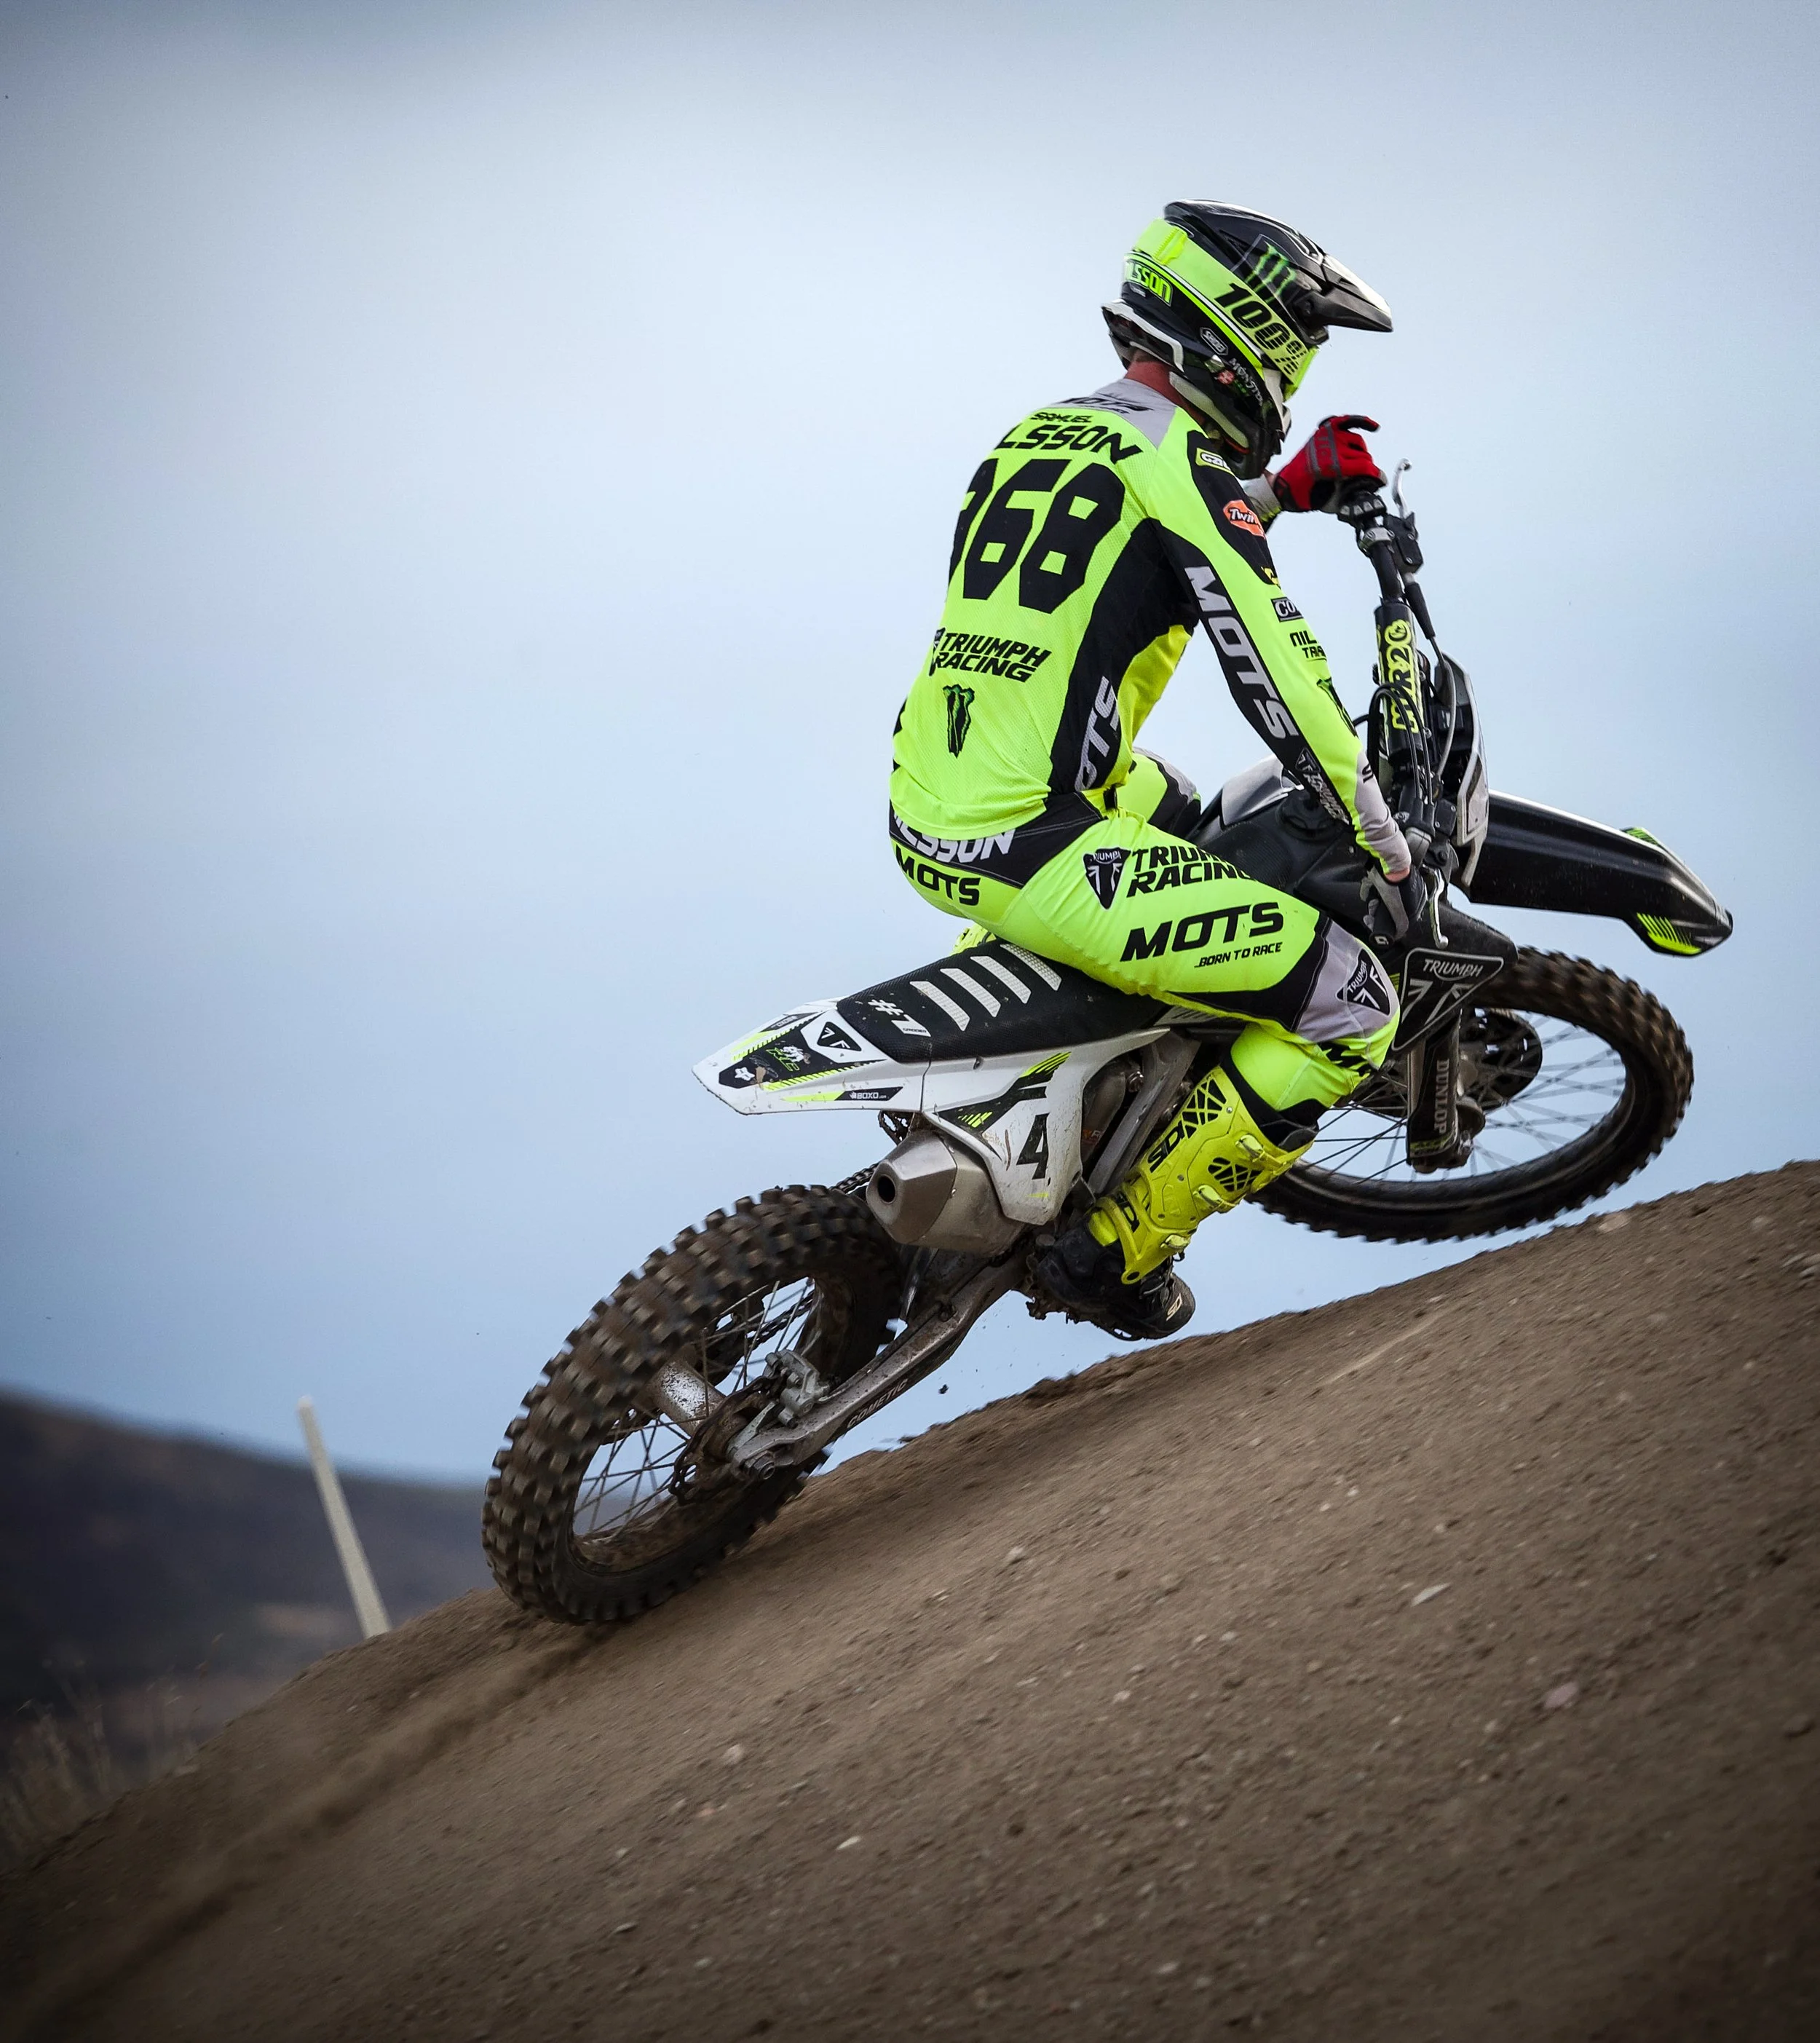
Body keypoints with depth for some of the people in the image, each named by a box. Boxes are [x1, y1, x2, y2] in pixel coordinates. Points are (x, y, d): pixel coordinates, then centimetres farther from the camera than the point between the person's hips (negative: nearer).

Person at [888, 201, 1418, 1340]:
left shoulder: (1039, 436, 16)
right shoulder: (1182, 463, -10)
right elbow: (1277, 677, -12)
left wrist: (1281, 489, 31)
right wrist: (1386, 846, -2)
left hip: (924, 820, 9)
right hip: (1036, 853, -9)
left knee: (1176, 811, 42)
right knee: (1354, 1011, -4)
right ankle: (1126, 1244, 0)